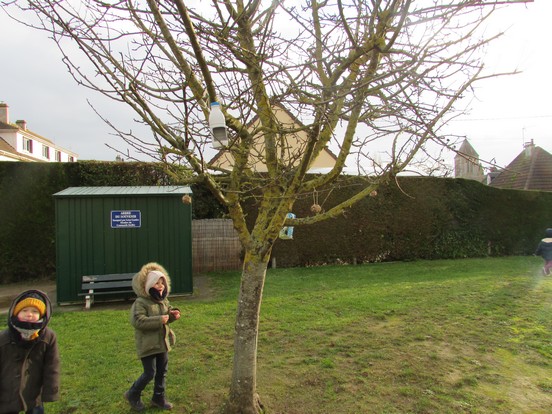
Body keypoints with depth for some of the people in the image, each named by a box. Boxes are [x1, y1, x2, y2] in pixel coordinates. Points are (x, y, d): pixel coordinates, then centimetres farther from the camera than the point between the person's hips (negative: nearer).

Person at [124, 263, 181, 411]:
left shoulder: (163, 300, 5)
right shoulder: (141, 303, -19)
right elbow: (137, 321, -29)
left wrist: (173, 314, -6)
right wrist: (159, 320, -30)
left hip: (162, 342, 8)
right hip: (148, 344, -7)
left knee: (162, 372, 15)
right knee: (150, 373, 1)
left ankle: (159, 398, 33)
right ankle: (133, 395, 26)